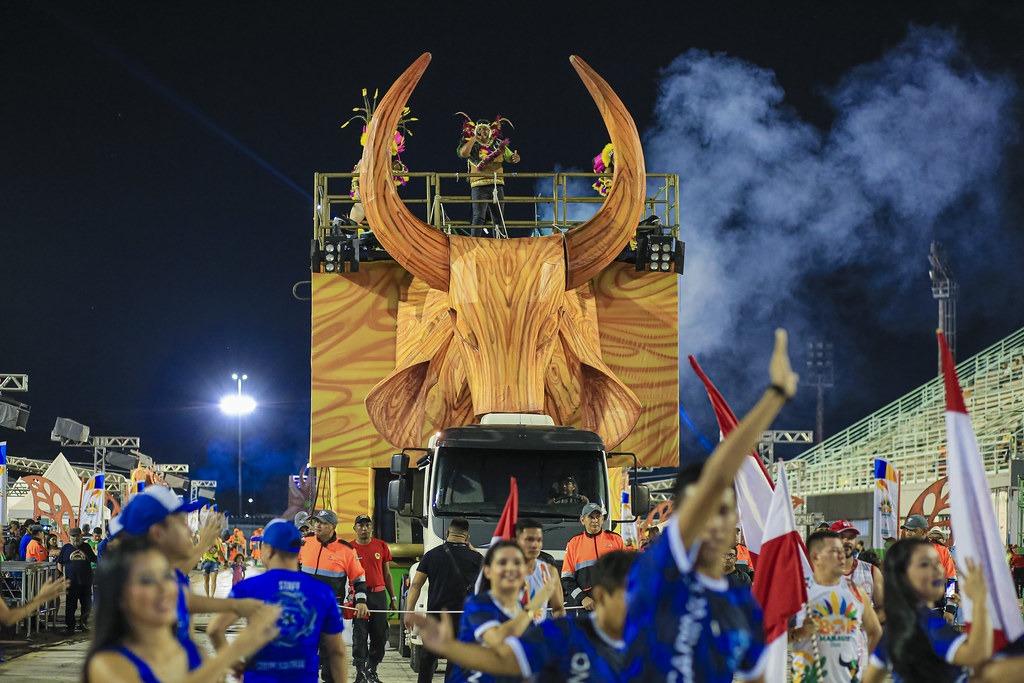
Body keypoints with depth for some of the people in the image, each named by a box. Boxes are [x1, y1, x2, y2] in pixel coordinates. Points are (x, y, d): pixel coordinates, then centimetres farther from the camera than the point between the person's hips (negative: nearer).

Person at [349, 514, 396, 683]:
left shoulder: (381, 546, 8)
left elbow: (387, 574, 14)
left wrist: (392, 598, 12)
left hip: (379, 595, 2)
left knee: (380, 635, 4)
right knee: (360, 636, -4)